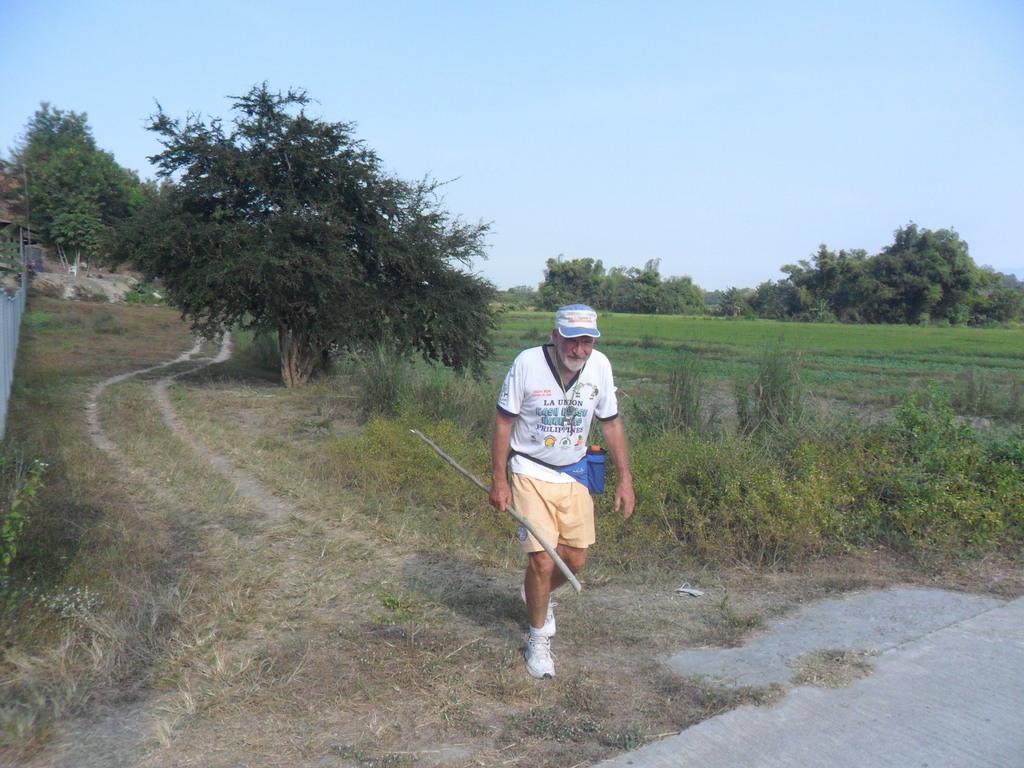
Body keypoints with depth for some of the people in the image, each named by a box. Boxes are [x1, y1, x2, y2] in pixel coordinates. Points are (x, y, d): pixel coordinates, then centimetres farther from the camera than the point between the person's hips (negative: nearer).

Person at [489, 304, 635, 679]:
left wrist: (625, 479, 2)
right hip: (531, 473, -4)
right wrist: (498, 479, -10)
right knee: (542, 560, -7)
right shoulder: (528, 363, -18)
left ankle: (537, 593, 43)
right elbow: (503, 421, -9)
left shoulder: (600, 366, -8)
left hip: (575, 475, 4)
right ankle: (538, 638, 17)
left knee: (575, 559, 9)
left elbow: (611, 423, 4)